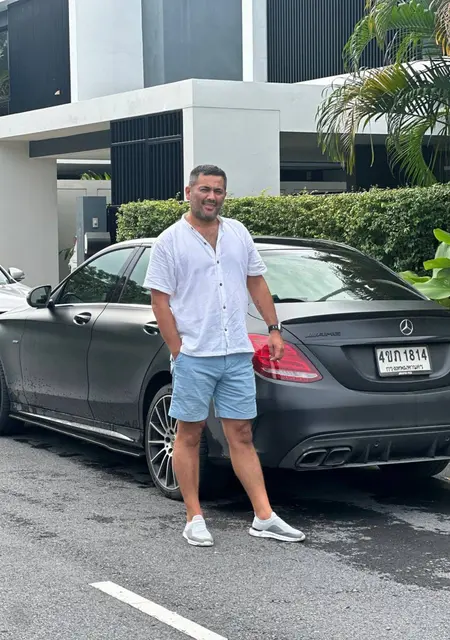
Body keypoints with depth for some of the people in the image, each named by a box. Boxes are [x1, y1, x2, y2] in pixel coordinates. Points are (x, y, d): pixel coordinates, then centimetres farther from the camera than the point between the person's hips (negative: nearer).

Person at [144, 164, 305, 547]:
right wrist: (178, 351, -10)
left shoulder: (238, 233, 12)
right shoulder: (170, 242, -3)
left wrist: (274, 328, 10)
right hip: (194, 357, -4)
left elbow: (256, 283, 17)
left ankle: (265, 518, 7)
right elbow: (160, 301, -5)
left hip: (237, 355, 4)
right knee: (190, 435, 4)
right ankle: (194, 519, 12)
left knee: (242, 436, 7)